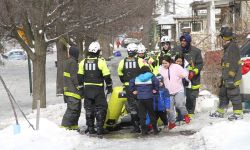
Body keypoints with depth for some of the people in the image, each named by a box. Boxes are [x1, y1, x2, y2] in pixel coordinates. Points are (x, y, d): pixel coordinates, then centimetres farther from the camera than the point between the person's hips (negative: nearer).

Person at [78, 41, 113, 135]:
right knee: (100, 108, 3)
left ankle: (90, 128, 12)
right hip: (98, 89, -4)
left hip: (87, 89, 4)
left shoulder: (83, 62, 2)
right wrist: (109, 87, 4)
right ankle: (100, 128, -2)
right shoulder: (101, 62, -10)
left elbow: (80, 77, 7)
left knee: (89, 108, 11)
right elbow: (107, 76, -7)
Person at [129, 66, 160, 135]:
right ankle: (155, 129, 10)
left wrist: (133, 90, 6)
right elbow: (156, 81, -17)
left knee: (141, 115, 4)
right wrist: (155, 89, -5)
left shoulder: (137, 78, 9)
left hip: (140, 98, 2)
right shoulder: (151, 77, -1)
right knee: (151, 114, 8)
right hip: (149, 98, -2)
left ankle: (144, 130, 1)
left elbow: (131, 82, -1)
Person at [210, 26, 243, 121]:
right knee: (223, 94, 17)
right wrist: (224, 76, 26)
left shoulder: (233, 47, -15)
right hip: (226, 77, 11)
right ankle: (220, 112, 26)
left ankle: (238, 113, -4)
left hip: (232, 77, -11)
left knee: (233, 94, -8)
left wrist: (231, 77, -25)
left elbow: (234, 63, -22)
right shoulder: (227, 47, 18)